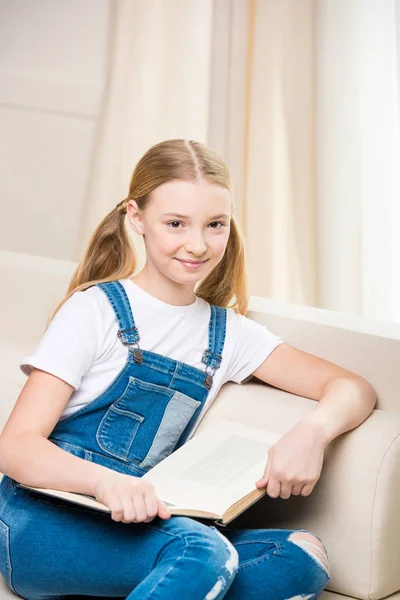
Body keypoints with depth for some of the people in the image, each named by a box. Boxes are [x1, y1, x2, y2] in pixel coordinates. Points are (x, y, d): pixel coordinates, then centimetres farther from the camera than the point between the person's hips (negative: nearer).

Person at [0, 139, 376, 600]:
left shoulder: (227, 334, 11)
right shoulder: (95, 310, -3)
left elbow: (353, 388, 8)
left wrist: (313, 430, -17)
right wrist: (105, 481, -32)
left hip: (137, 525, 6)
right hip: (45, 521, -5)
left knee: (304, 557, -18)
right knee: (204, 551, -33)